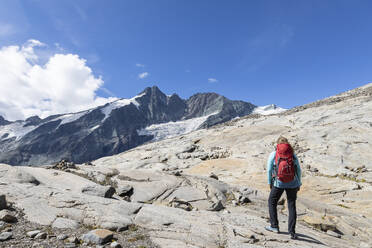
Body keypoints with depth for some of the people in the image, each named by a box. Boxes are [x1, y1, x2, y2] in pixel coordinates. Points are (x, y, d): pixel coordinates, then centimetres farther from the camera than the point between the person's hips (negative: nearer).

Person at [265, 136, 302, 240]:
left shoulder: (273, 154, -2)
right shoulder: (293, 155, 4)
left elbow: (269, 170, -2)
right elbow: (298, 170, 4)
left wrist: (270, 183, 9)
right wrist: (298, 184, 14)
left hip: (278, 183, -2)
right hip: (292, 184, 2)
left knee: (272, 202, 18)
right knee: (292, 206, 12)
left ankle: (274, 226, 23)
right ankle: (292, 232, 13)